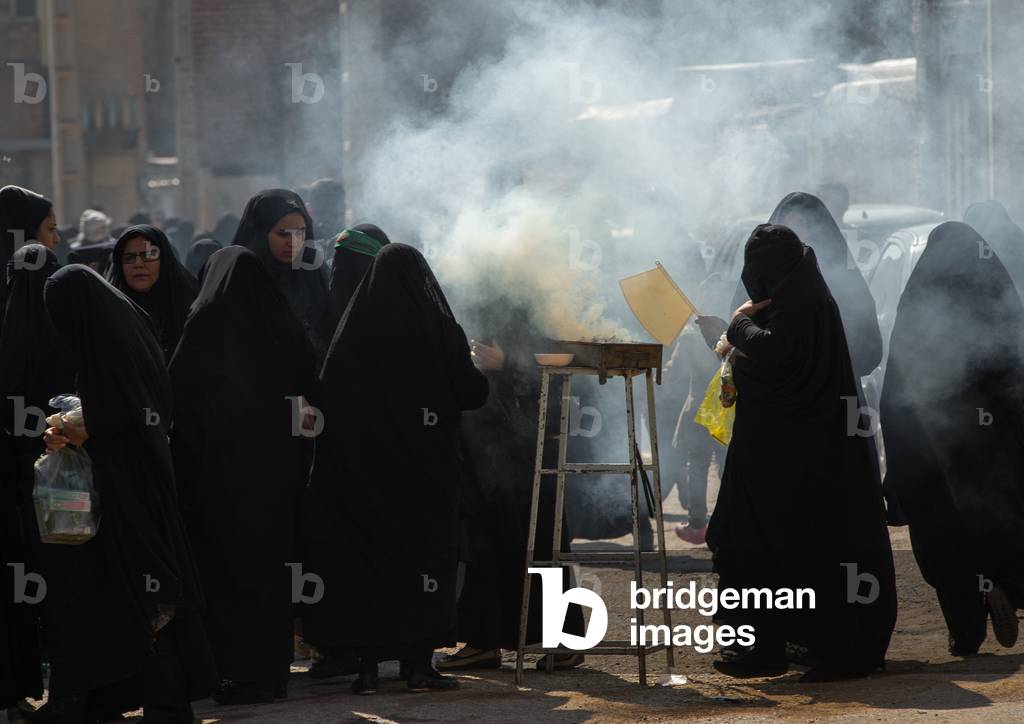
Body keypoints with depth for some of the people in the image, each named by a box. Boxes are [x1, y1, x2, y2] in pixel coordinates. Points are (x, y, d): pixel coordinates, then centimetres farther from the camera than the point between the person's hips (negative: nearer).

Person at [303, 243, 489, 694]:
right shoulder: (439, 328, -6)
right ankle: (419, 664, 1)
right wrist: (481, 366, 18)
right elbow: (471, 393, -2)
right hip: (424, 469, -2)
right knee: (423, 550, 5)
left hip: (362, 467, 2)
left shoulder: (352, 328, -1)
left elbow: (328, 395, -1)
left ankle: (367, 665, 3)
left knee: (364, 554, 7)